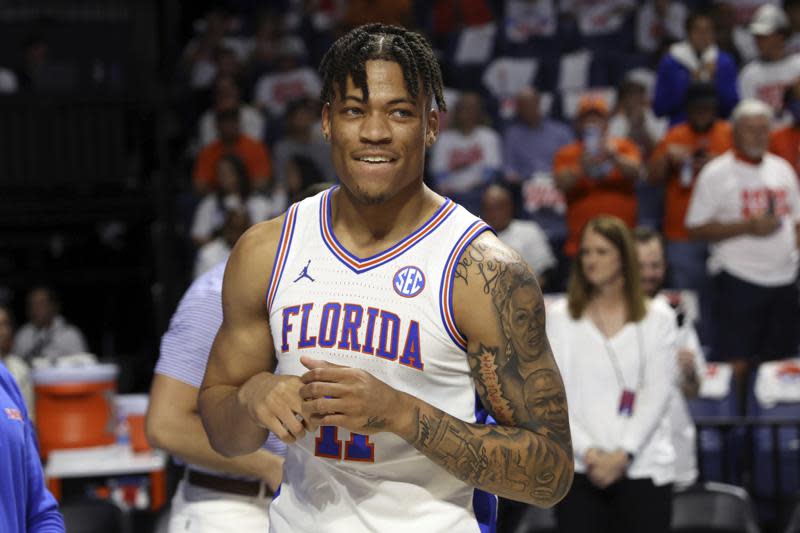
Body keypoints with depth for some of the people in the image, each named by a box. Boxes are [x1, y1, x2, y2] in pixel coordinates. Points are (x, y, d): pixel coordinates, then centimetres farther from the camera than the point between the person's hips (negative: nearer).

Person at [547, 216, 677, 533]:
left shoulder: (658, 317, 7)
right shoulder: (559, 317, 6)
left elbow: (657, 393, -1)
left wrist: (623, 453, -12)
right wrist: (587, 451, -11)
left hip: (644, 468, 0)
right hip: (579, 469, 0)